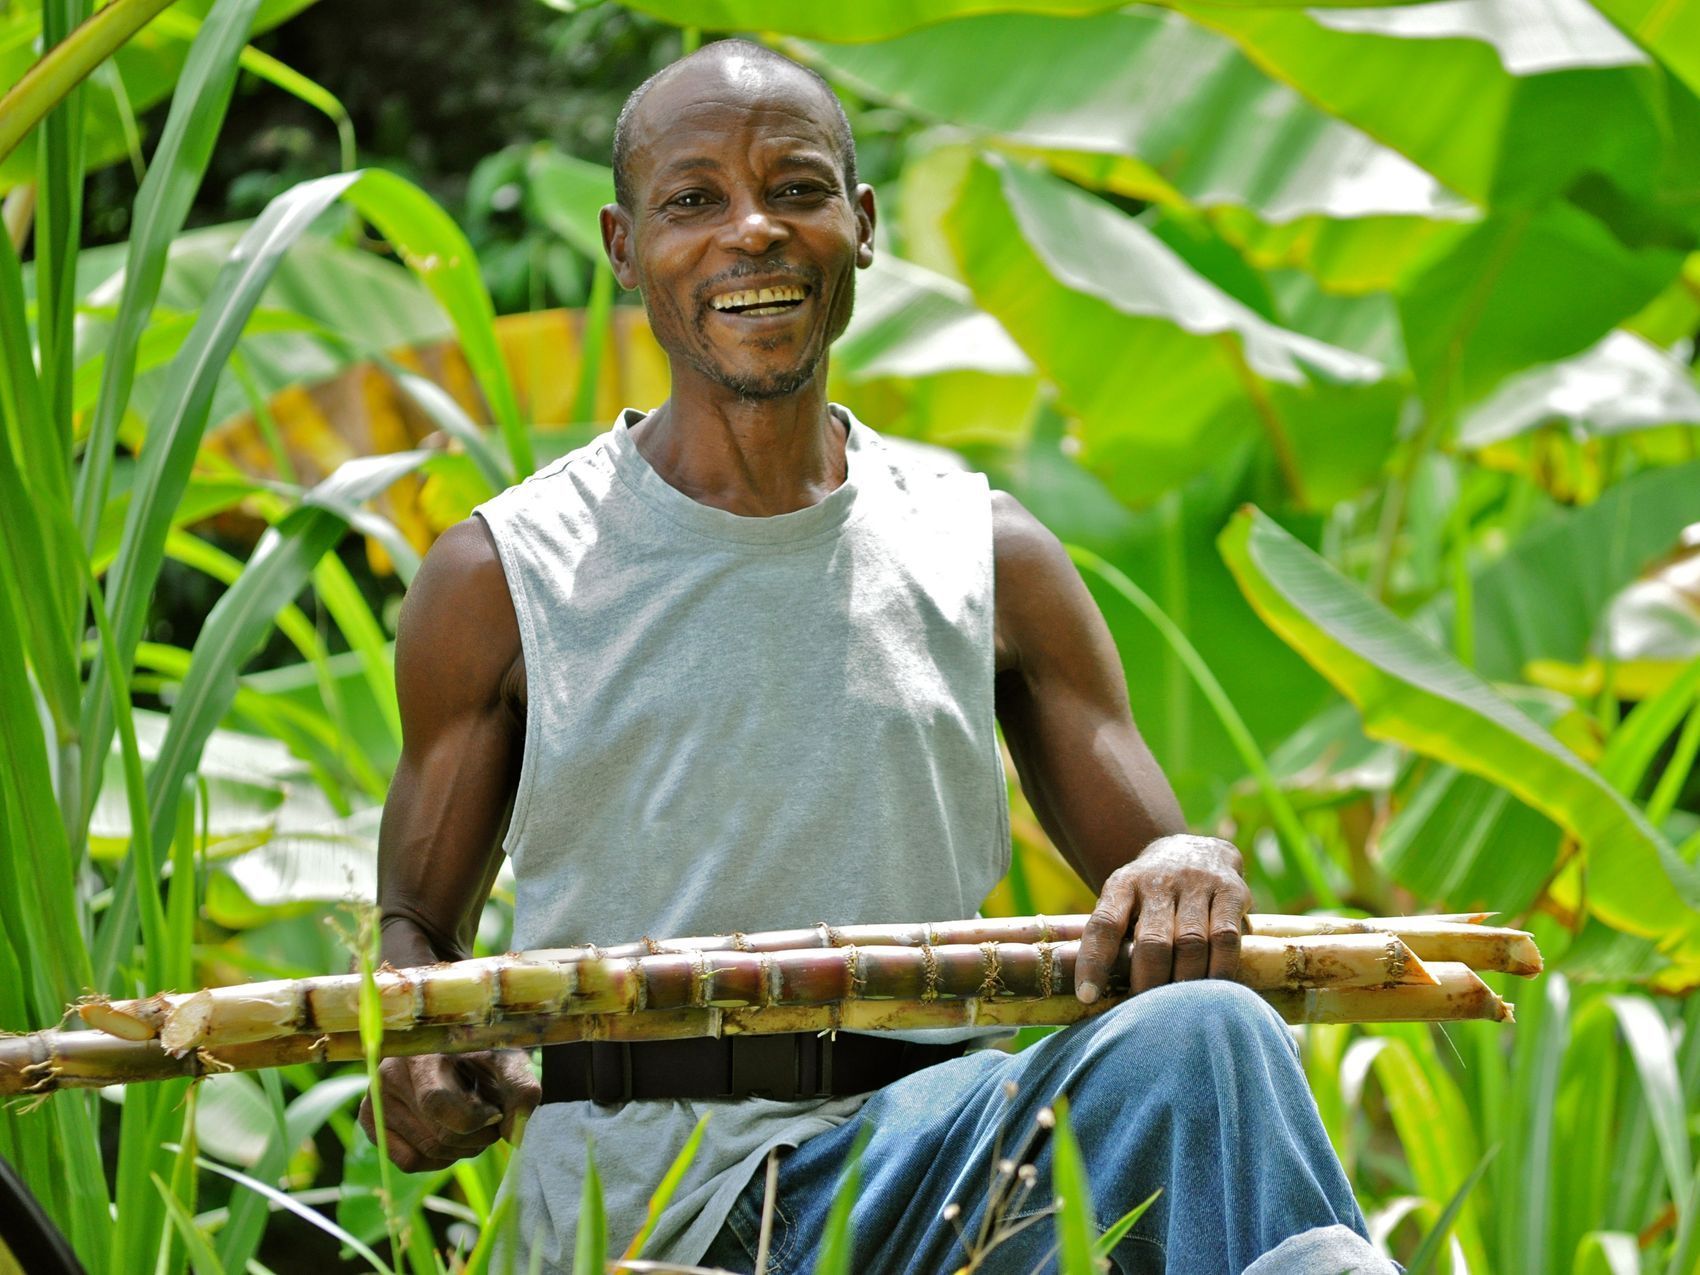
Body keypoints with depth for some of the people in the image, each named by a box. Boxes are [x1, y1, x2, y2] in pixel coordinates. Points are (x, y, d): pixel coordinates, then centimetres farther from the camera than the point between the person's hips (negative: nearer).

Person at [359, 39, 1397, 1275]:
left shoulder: (991, 562, 14)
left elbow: (1150, 859, 14)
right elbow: (417, 920, 18)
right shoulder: (502, 581, 9)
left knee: (1193, 1033, -33)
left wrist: (1193, 873, -13)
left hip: (930, 1162, 4)